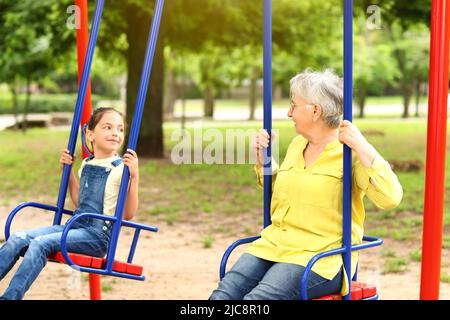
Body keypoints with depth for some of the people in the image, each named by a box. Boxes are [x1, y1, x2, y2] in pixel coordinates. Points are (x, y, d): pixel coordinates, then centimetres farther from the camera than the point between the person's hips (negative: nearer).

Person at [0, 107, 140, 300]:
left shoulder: (121, 169, -7)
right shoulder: (86, 165, 13)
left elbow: (128, 214, -10)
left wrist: (134, 176, -20)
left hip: (99, 235, -7)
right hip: (75, 226, 7)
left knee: (41, 243, -26)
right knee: (18, 238, -11)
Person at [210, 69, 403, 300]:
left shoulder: (349, 152, -6)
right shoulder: (297, 145, 16)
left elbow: (390, 198, -21)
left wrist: (361, 145, -22)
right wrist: (263, 159, 18)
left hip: (320, 257, -7)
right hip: (273, 245, 7)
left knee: (256, 299, -30)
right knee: (223, 294, -19)